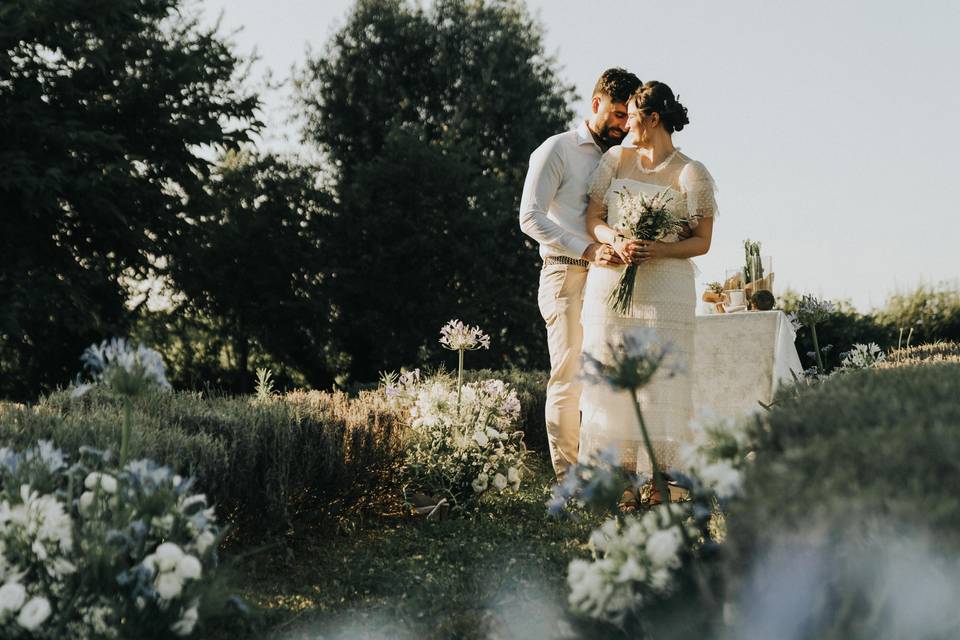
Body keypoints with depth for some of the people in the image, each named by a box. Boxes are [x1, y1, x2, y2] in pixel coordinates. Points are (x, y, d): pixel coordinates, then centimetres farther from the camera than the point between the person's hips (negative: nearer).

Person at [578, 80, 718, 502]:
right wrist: (616, 242, -14)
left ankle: (662, 479, -1)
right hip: (609, 282, 4)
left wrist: (656, 250, -18)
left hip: (664, 289, -4)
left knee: (661, 381, -6)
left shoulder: (692, 175, -1)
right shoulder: (616, 159, 11)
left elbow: (702, 242, -2)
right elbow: (592, 218, 8)